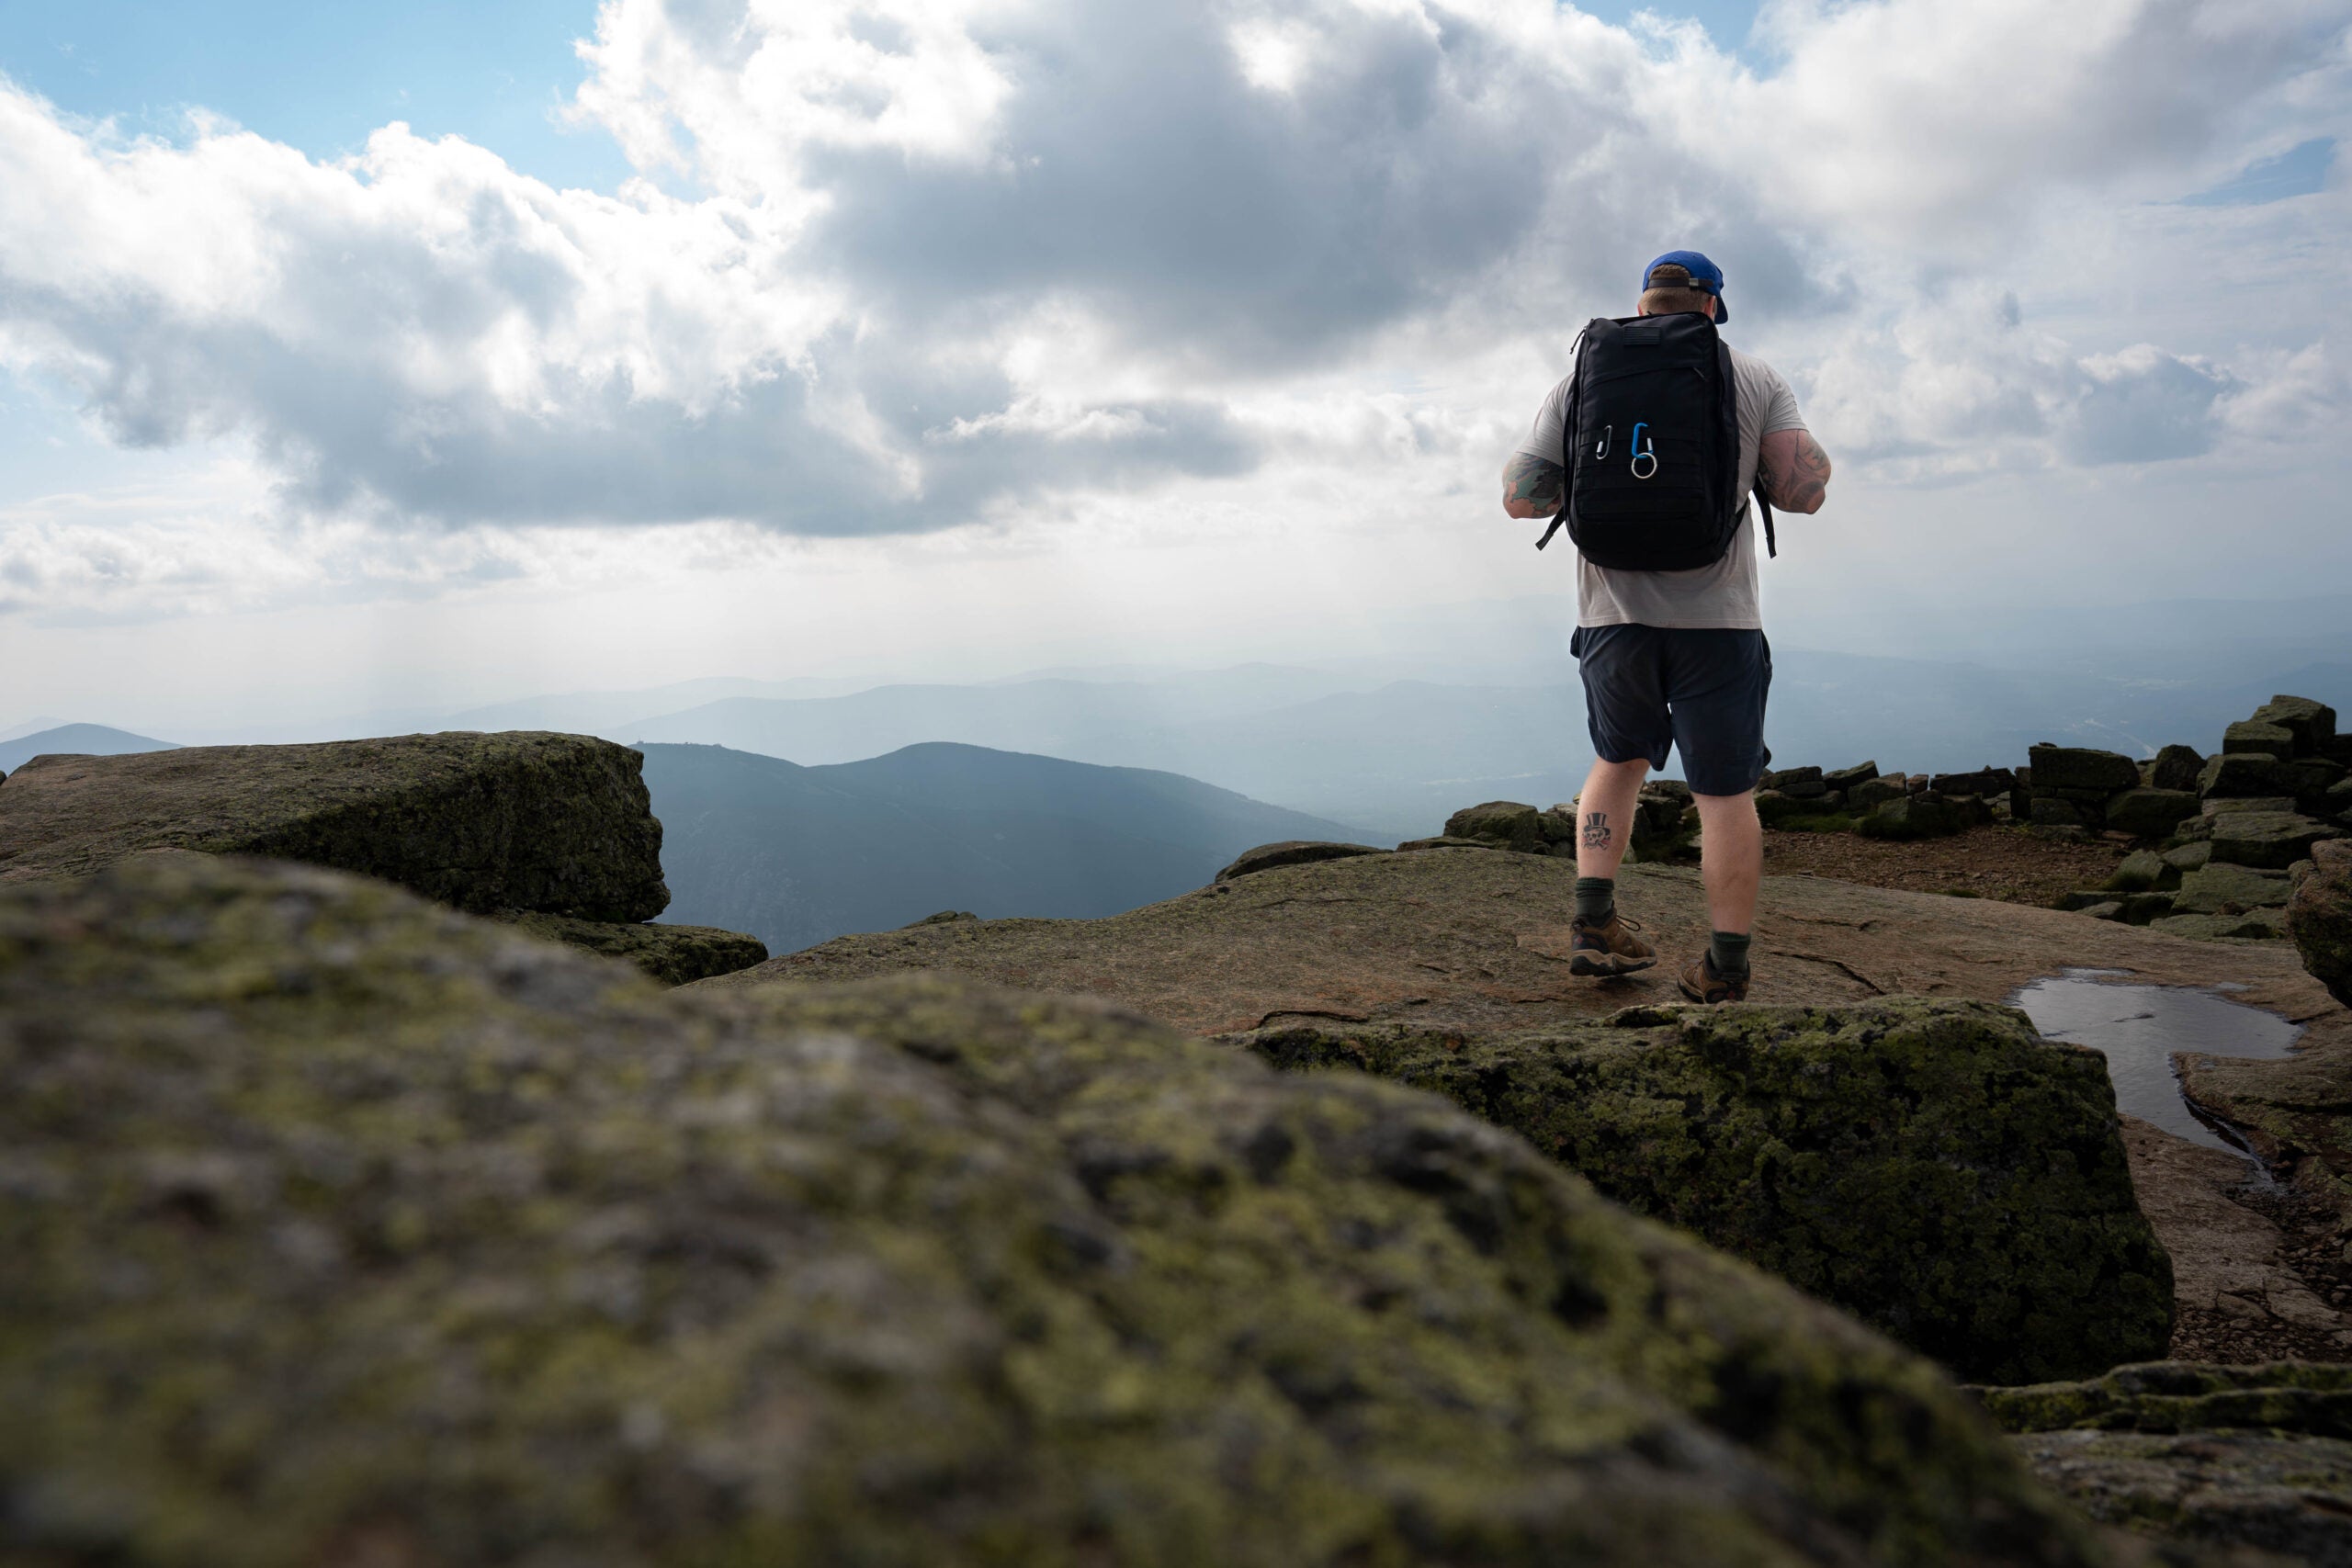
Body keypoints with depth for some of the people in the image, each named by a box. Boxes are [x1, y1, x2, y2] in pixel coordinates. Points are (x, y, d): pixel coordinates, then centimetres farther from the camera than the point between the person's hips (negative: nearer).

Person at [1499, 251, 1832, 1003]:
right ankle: (1726, 969, 8)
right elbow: (1805, 490, -4)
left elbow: (1519, 495, 3)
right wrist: (1741, 466, 16)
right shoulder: (1756, 378, 4)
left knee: (1619, 760, 22)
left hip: (1613, 615, 2)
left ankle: (1594, 924, 12)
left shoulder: (1580, 380, 7)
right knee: (1725, 791, 6)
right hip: (1716, 617, -2)